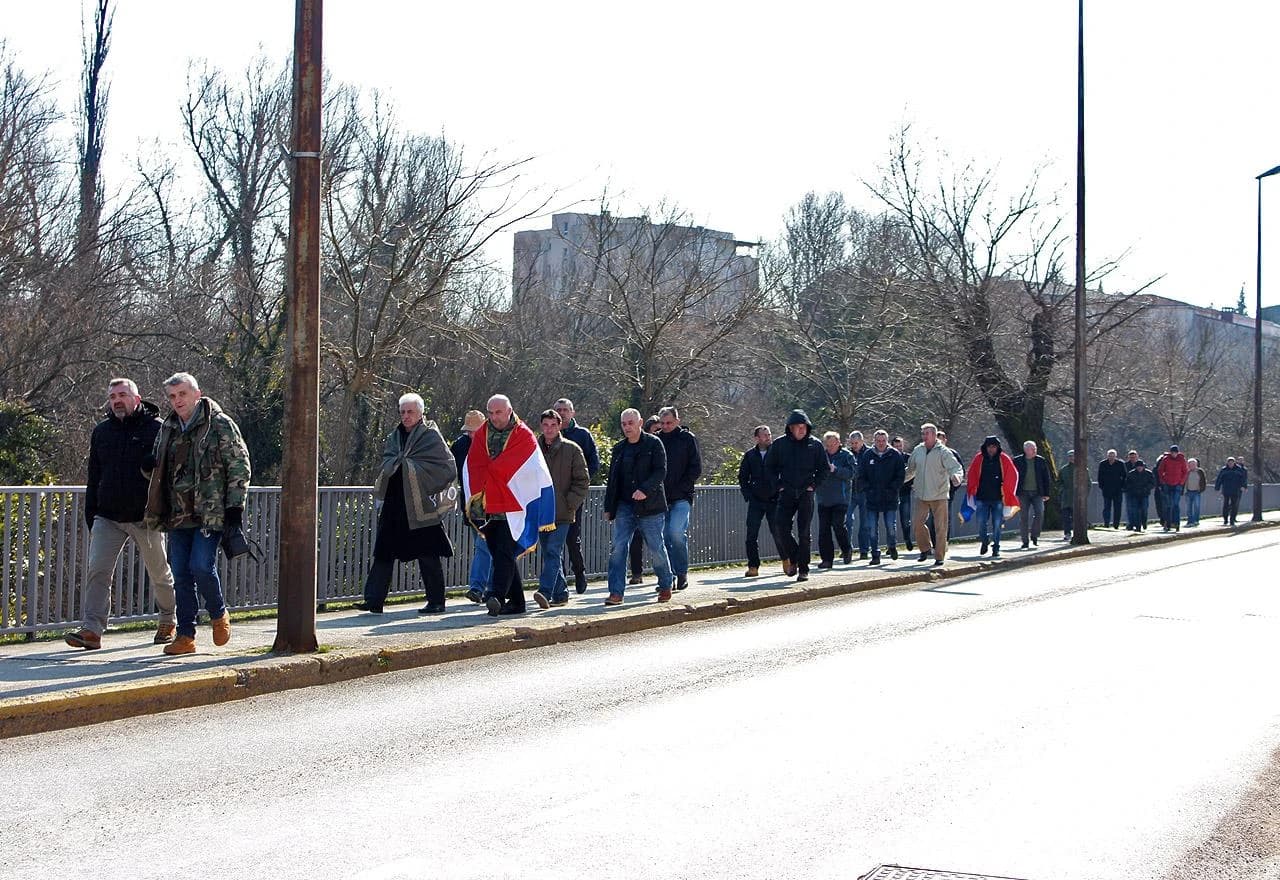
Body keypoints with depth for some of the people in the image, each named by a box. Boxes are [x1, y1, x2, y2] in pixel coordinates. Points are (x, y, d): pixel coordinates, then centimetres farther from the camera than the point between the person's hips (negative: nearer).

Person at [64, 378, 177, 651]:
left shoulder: (157, 429, -5)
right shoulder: (101, 431, 11)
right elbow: (94, 477, 17)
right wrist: (91, 516, 13)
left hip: (145, 518, -3)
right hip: (107, 517, 4)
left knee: (159, 573, 11)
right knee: (98, 572, -10)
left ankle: (168, 621, 32)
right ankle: (92, 630, -13)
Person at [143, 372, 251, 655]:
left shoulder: (221, 425, -4)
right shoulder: (166, 429, 14)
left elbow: (240, 466, -5)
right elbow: (157, 470, 25)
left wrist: (235, 507, -10)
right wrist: (156, 512, 20)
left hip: (211, 513, -6)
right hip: (178, 515, 6)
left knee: (201, 566, -15)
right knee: (181, 575, 4)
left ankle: (219, 615, 12)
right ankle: (185, 636, 12)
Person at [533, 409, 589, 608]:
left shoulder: (572, 449, -1)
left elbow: (583, 481, 0)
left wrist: (570, 504, -8)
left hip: (562, 513, -4)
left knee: (553, 552, -13)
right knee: (549, 554, 10)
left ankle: (545, 592, -22)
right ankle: (560, 593, 19)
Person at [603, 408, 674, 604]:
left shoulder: (653, 444, -2)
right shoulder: (619, 448, 14)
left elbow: (661, 472, -11)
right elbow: (612, 479, 18)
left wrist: (645, 489, -26)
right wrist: (608, 507, 13)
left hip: (650, 506, -4)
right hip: (625, 506, 4)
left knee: (656, 549, 3)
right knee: (618, 548, -6)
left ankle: (666, 587, 23)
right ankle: (616, 592, -4)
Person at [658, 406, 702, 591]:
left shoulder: (687, 439, 3)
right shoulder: (656, 440, 11)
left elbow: (696, 469, 0)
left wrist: (679, 489, -10)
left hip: (681, 498, -4)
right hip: (661, 498, 4)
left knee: (676, 532, -19)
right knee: (664, 537, 3)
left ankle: (682, 573, -4)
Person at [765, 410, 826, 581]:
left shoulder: (815, 444, 0)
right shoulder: (780, 444, 2)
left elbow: (825, 468, 9)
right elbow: (769, 466, 12)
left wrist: (814, 485, -2)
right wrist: (779, 485, 3)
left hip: (806, 493, -1)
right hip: (786, 494, 1)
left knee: (804, 532, -3)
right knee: (782, 529, -7)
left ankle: (803, 569, 5)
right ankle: (793, 559, 16)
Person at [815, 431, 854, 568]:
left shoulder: (846, 455, 1)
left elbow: (850, 473, -11)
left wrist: (835, 470, -22)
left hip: (840, 499, -4)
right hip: (823, 498, 4)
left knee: (838, 525, -11)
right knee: (823, 529, 1)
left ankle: (847, 550, 14)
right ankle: (826, 558, 7)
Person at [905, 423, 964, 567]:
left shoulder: (943, 452, -7)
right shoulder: (917, 451, 7)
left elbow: (956, 467, -16)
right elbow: (910, 470, 21)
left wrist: (956, 476, -37)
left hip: (939, 495, -4)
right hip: (921, 495, 4)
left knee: (940, 527, 0)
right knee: (917, 522, 0)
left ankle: (939, 556, 8)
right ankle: (925, 548, 22)